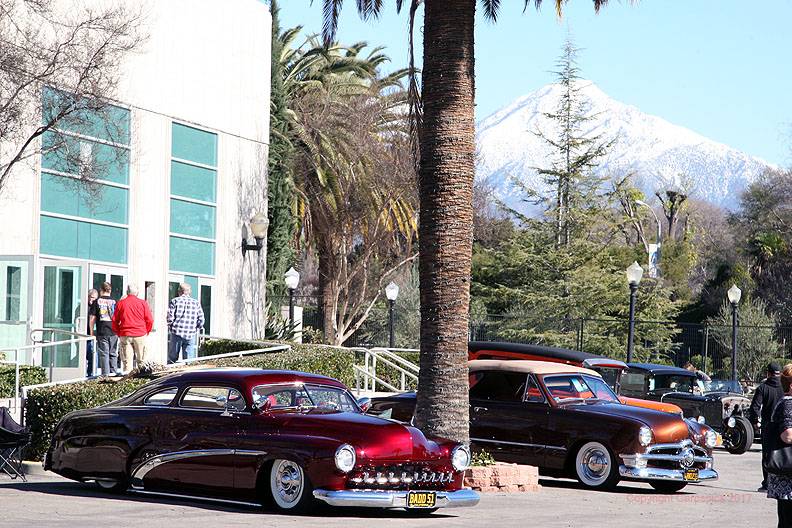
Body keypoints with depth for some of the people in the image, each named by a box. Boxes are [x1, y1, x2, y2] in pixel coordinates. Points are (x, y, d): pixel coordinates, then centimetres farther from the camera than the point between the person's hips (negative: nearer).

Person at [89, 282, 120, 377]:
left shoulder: (97, 301, 0)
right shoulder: (114, 301, 3)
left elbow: (92, 318, -1)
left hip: (101, 332, -2)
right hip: (113, 332, 2)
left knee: (104, 354, 1)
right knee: (113, 353, 10)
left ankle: (105, 374, -3)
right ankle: (113, 372, 10)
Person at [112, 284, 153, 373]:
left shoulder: (120, 303, 4)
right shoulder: (143, 303, 0)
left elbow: (115, 320, 8)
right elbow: (150, 320, 1)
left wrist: (118, 333, 18)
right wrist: (146, 331, 14)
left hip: (125, 335, 1)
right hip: (140, 334, -1)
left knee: (126, 360, 2)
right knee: (141, 360, 6)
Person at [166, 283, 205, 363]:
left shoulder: (175, 301, -1)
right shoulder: (196, 303, 5)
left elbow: (169, 317, -7)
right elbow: (201, 319, 3)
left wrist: (169, 328, 10)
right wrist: (198, 329, 19)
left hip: (176, 333, -1)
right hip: (190, 335, 1)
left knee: (172, 358, 6)